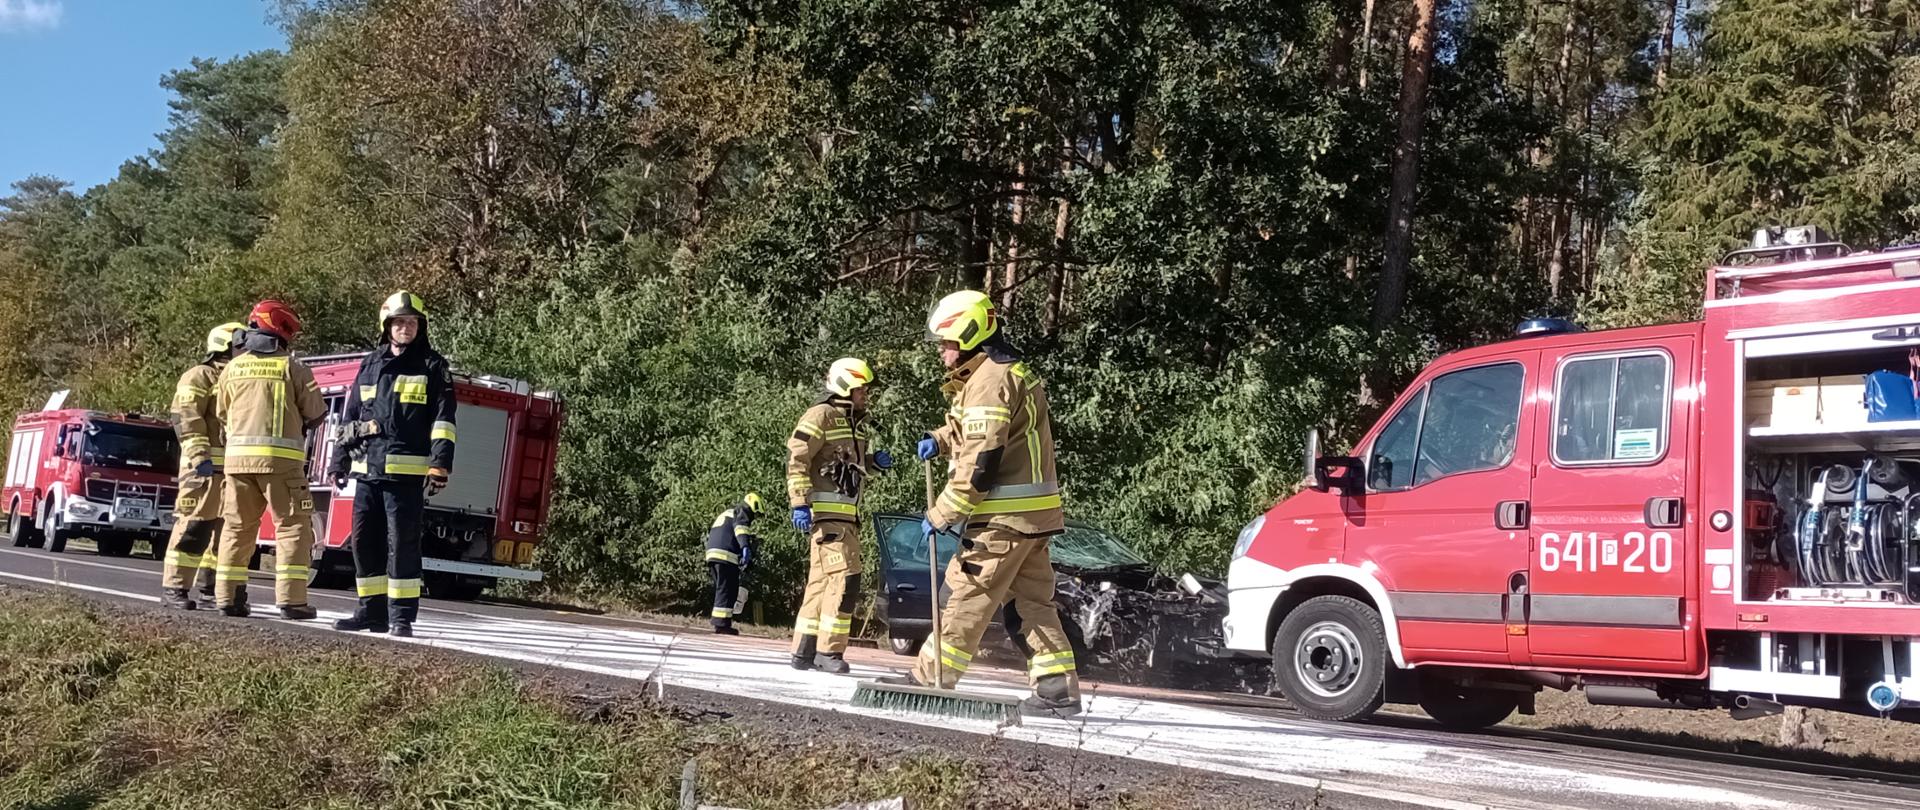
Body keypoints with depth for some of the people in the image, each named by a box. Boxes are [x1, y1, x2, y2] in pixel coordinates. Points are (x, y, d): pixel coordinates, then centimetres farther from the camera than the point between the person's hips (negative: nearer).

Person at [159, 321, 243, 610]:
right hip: (206, 466, -8)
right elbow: (187, 418, -14)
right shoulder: (199, 376, -2)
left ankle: (212, 587, 16)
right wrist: (199, 455, -24)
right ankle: (173, 588, -6)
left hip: (235, 467, 8)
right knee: (194, 526, -10)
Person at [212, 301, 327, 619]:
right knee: (292, 527, -1)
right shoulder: (292, 368, -2)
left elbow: (221, 413, 18)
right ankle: (291, 599, -7)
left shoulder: (233, 368, 12)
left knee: (237, 527, 14)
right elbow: (315, 414, -1)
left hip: (238, 456, 5)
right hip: (280, 458, -5)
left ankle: (229, 597, 14)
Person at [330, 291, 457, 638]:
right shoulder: (370, 365, 17)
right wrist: (340, 461, 15)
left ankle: (402, 616, -2)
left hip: (407, 472, -5)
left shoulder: (432, 367, 3)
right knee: (365, 541, 7)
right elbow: (350, 417, 21)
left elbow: (443, 420, -4)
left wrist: (440, 466, -13)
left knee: (402, 544, -6)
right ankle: (372, 610, 16)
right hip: (368, 471, 5)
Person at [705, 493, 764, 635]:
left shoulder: (727, 513, 34)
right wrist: (745, 546, -32)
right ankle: (721, 623, -13)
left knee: (721, 590, 13)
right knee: (727, 590, -9)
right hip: (726, 555, -9)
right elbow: (740, 527, -16)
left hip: (712, 553, 9)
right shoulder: (742, 512, 6)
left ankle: (720, 623, 13)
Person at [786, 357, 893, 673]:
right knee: (844, 576, -13)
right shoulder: (822, 415, -8)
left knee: (822, 580, 11)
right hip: (826, 511, -10)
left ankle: (804, 652, 15)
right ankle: (828, 650, -8)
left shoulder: (853, 423, 21)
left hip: (845, 514, 10)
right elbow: (796, 458, -15)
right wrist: (800, 503, -22)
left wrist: (874, 461, 11)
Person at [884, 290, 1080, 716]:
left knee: (966, 597, -2)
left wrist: (941, 514, -16)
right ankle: (1058, 688, 10)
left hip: (1004, 517, -10)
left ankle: (929, 678, 5)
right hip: (1033, 514, 10)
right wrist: (940, 440, 13)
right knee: (1031, 601, 11)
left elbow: (980, 464, -21)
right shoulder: (1011, 372, 17)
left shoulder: (989, 380, -15)